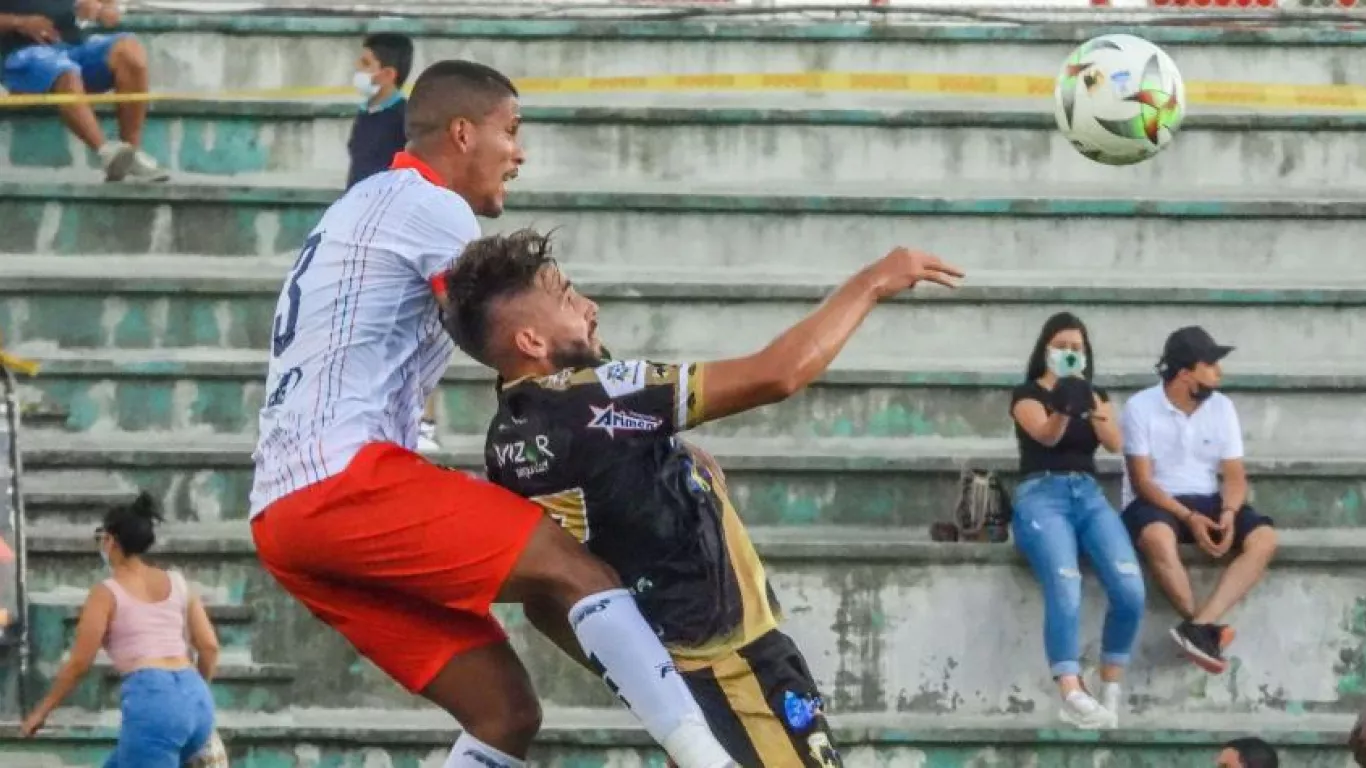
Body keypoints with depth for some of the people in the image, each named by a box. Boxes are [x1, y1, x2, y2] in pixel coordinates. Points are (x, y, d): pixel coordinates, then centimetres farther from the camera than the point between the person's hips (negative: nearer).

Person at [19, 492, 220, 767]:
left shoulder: (107, 592, 3)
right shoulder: (178, 583, 18)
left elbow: (79, 663, 1)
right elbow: (209, 646, 14)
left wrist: (41, 711, 13)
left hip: (151, 702, -7)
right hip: (195, 700, 7)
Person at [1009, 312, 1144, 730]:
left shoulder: (1095, 394, 21)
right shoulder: (1028, 394, 9)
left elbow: (1114, 443, 1)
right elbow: (1045, 435, -14)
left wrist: (1093, 405, -19)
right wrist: (1063, 407, -37)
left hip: (1089, 495, 4)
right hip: (1042, 494, -4)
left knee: (1130, 589, -22)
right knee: (1065, 586, -32)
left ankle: (1111, 690, -7)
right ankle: (1072, 696, -42)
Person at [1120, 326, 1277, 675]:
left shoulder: (1221, 406, 4)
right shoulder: (1140, 407, -9)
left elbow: (1234, 474, 4)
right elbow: (1142, 481, -12)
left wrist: (1228, 513, -19)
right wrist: (1189, 518, -24)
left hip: (1207, 502, 5)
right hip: (1155, 503, -5)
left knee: (1264, 538, -23)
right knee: (1158, 536, -41)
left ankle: (1199, 626, -37)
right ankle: (1209, 628, -30)